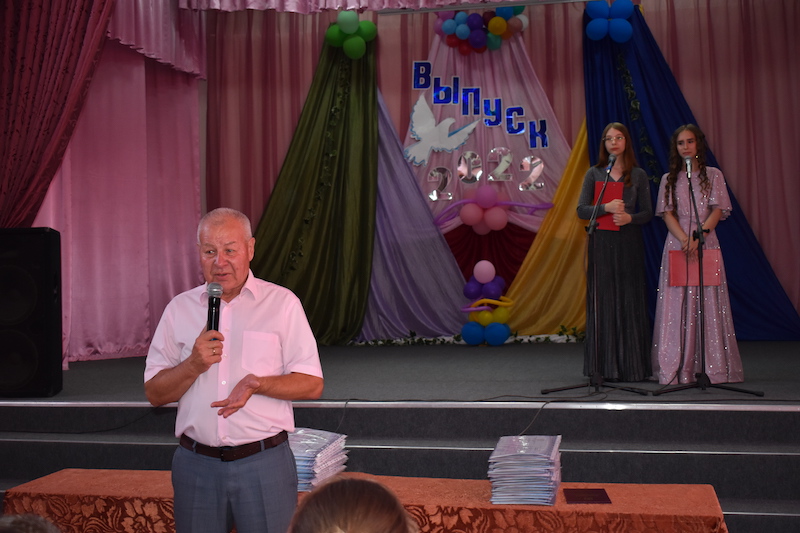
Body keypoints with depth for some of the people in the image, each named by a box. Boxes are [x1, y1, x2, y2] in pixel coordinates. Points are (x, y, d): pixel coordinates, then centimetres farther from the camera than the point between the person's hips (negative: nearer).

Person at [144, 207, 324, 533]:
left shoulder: (282, 303, -1)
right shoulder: (180, 308, 7)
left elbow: (312, 385, -2)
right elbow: (154, 393, 6)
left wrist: (257, 383, -19)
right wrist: (194, 365, -12)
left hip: (264, 462, -2)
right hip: (196, 465, 2)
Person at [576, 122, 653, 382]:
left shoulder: (638, 175, 8)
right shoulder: (594, 174, 7)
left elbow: (648, 212, 6)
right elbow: (581, 210, 0)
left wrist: (629, 217, -14)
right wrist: (606, 208, -16)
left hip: (629, 243, 0)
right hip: (601, 243, 0)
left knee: (631, 301, -1)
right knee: (602, 301, -1)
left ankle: (632, 365, 6)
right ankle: (604, 367, 4)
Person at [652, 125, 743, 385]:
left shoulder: (713, 175, 10)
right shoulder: (669, 179, 13)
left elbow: (718, 210, 1)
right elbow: (667, 213, 3)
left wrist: (699, 236, -15)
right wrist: (684, 239, -14)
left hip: (706, 244, -1)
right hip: (677, 244, 1)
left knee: (708, 303, -5)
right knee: (677, 303, -4)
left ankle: (711, 366, -2)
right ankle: (678, 367, -3)